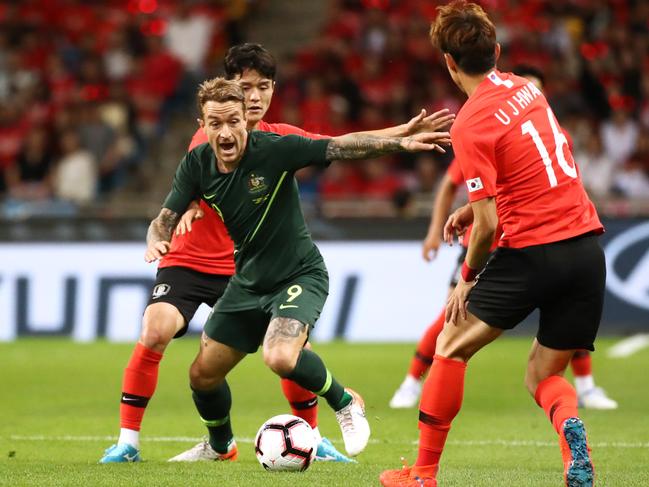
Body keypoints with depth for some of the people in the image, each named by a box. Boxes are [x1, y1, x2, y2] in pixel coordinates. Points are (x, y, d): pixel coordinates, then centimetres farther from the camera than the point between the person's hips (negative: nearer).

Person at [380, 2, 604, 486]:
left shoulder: (471, 124, -11)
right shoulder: (527, 89, 11)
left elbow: (488, 225, -12)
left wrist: (468, 277, 4)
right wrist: (479, 205, 19)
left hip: (533, 253, -7)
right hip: (588, 245, 7)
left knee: (452, 346, 10)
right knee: (545, 375, 16)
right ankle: (572, 430, -17)